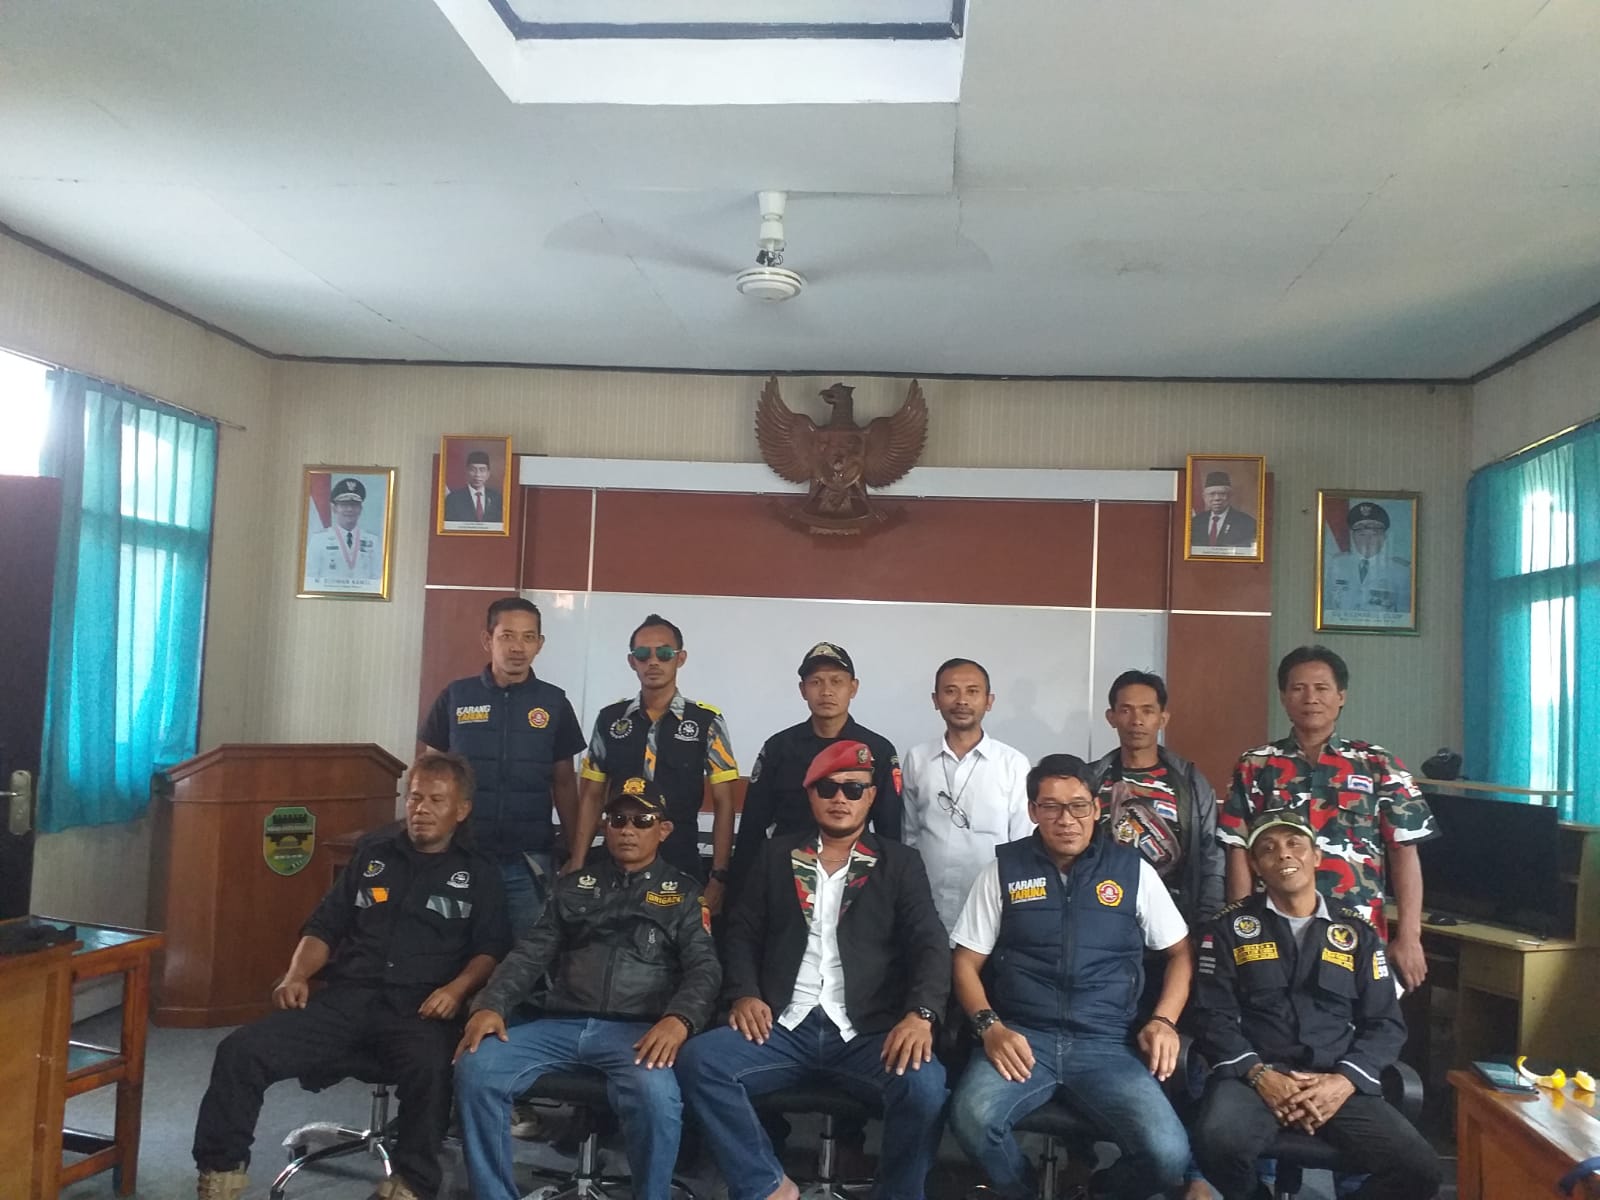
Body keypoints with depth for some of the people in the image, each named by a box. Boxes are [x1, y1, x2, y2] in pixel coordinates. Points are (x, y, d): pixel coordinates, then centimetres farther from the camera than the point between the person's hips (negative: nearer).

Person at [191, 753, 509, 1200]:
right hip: (345, 998, 3)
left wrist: (457, 988, -16)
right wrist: (297, 974, 2)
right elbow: (325, 926, 20)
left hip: (417, 1009, -3)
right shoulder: (372, 852, 20)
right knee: (240, 1051, -17)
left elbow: (492, 949, 4)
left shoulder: (479, 874, 12)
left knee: (430, 1068, -38)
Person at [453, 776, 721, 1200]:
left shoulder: (684, 893, 13)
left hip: (637, 1030, -3)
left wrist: (679, 1019, -21)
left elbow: (703, 968, 1)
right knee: (474, 1069, -20)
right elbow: (530, 953, 13)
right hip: (562, 1023, 3)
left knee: (657, 1096, -35)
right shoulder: (574, 886, 21)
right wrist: (491, 1005, -7)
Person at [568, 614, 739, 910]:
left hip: (682, 869, -2)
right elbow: (591, 797, 7)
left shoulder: (707, 721, -3)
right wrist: (577, 865, -1)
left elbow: (723, 804, -2)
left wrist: (719, 876, -8)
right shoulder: (609, 719, 4)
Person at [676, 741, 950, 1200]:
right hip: (784, 1027, 2)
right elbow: (742, 931, 13)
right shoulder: (776, 856, 15)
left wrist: (920, 1014, -19)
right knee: (697, 1059, -24)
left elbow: (929, 944, 0)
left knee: (924, 1084, -32)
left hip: (867, 1032, -1)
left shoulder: (900, 863, 10)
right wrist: (744, 993, -6)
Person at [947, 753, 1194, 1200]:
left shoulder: (1133, 870, 8)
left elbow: (1181, 952, 16)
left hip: (1107, 1044, 1)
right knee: (972, 1117, -31)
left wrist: (1164, 1021, 0)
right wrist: (990, 1026, -9)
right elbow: (967, 962, 8)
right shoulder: (1004, 868, 7)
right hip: (1022, 1037, 0)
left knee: (1168, 1155, -24)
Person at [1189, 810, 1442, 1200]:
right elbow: (1214, 1017, 2)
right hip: (1253, 1075, -2)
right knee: (1218, 1143, -32)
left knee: (1419, 1168, -21)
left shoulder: (1358, 933, 15)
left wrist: (1345, 1081, -8)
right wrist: (1260, 1076, -14)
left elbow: (1385, 1023, 10)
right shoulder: (1229, 928, 8)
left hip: (1337, 1080, 2)